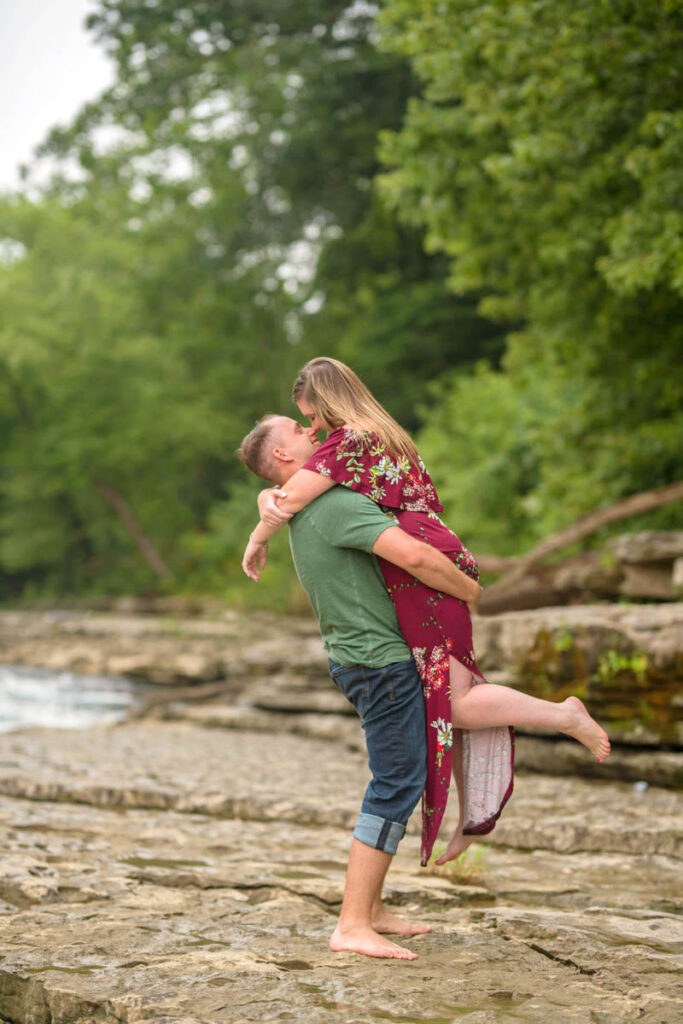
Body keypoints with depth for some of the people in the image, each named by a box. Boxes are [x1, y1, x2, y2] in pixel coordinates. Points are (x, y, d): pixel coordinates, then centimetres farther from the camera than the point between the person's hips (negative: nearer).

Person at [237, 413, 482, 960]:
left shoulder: (302, 514, 14)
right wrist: (469, 590, -13)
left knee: (399, 781, 16)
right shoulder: (335, 505, -18)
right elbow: (412, 555, -29)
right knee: (397, 784, -10)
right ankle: (352, 924, -11)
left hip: (361, 656, 10)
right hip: (382, 659, -10)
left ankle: (372, 908, 21)